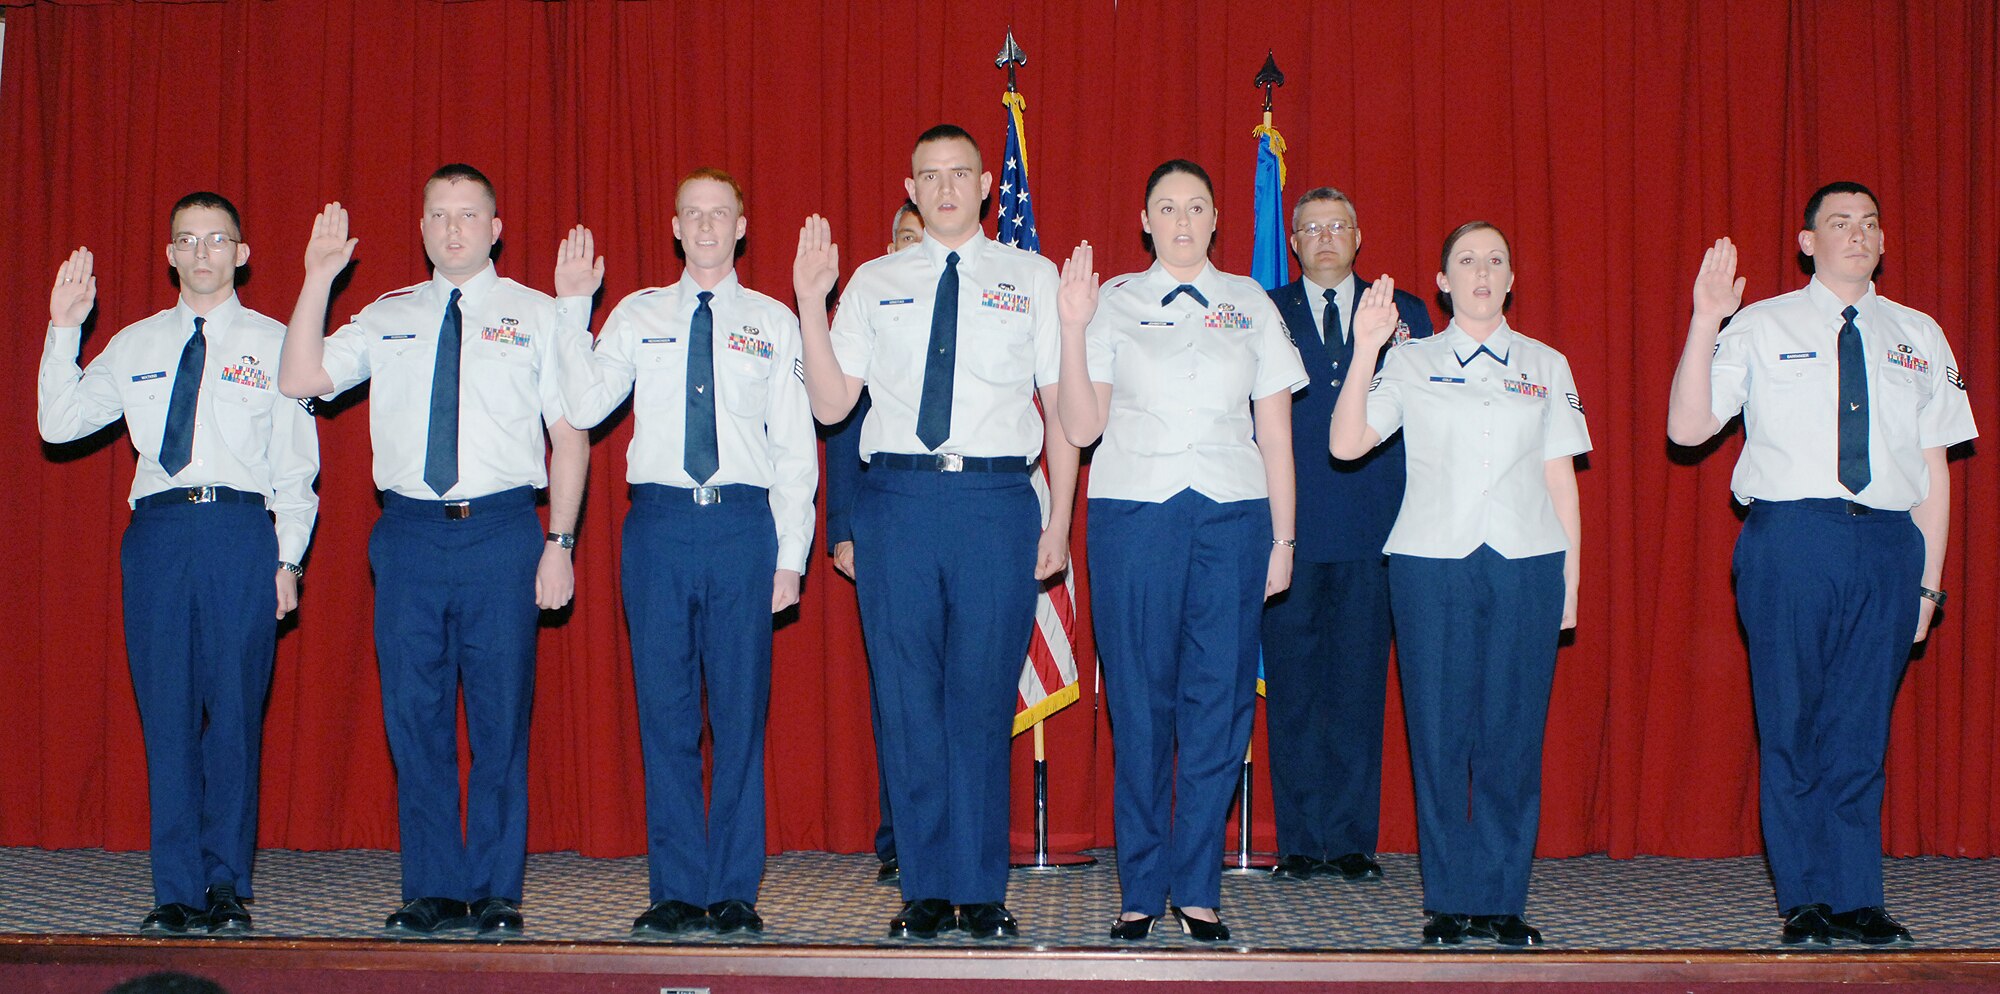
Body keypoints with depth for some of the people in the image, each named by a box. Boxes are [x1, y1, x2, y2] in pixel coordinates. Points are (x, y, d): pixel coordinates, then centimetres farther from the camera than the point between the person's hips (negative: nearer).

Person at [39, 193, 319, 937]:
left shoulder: (273, 344, 9)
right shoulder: (135, 345, 16)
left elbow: (295, 463, 6)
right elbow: (59, 423, 12)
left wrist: (287, 558, -3)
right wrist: (64, 329, 4)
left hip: (240, 528, -2)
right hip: (157, 531, 2)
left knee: (234, 709, -3)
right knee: (166, 712, 1)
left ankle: (228, 889, 6)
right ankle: (177, 895, 7)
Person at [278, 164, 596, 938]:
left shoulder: (539, 316, 6)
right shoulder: (386, 318, 13)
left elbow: (572, 433, 3)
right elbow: (299, 381, 5)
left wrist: (560, 542, -5)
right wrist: (317, 281, -1)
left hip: (501, 532, -2)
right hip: (409, 532, 3)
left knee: (500, 718, -1)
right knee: (414, 715, 4)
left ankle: (497, 894, 8)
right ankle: (433, 891, 13)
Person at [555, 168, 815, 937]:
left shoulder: (774, 324, 9)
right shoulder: (637, 317, 11)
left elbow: (796, 446, 7)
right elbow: (582, 407, 1)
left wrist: (790, 554, 0)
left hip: (744, 524, -1)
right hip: (659, 521, 1)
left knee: (741, 709, 1)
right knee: (665, 709, 2)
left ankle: (736, 892, 9)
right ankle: (677, 889, 10)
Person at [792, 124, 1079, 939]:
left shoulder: (1033, 279, 9)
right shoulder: (873, 283, 12)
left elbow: (1063, 405, 8)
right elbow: (831, 404, 7)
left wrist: (1059, 521, 1)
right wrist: (810, 305, -4)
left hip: (997, 497, -1)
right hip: (898, 496, 1)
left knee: (984, 696, 0)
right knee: (908, 696, 3)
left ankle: (982, 891, 9)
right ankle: (926, 889, 12)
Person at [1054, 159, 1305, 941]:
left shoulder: (1251, 305, 12)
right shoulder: (1114, 303, 8)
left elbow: (1275, 434, 11)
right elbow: (1081, 427, 0)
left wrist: (1282, 539, 5)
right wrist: (1073, 328, -9)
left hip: (1232, 514, 1)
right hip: (1132, 513, -1)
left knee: (1220, 697, -1)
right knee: (1139, 697, 0)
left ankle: (1198, 889, 7)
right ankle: (1142, 889, 8)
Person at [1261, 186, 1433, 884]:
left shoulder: (1405, 315, 13)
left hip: (1375, 533, 1)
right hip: (1290, 531, 0)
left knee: (1360, 684, 2)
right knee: (1292, 688, 1)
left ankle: (1353, 841, 9)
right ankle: (1301, 842, 7)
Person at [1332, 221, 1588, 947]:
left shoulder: (1546, 366, 13)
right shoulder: (1412, 364, 8)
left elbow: (1561, 479, 12)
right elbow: (1346, 444, -4)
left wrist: (1570, 580, 7)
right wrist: (1364, 351, -13)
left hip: (1525, 564, 1)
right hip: (1433, 563, -1)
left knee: (1513, 733, -1)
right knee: (1440, 732, -1)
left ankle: (1502, 901, 8)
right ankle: (1449, 901, 8)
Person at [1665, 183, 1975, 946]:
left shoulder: (1919, 337, 13)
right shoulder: (1761, 327, 5)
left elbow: (1933, 465, 12)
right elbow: (1687, 428, -2)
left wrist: (1928, 579, 7)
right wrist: (1705, 324, -13)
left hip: (1888, 545, 2)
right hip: (1792, 539, -2)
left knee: (1862, 731, 4)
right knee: (1791, 726, 1)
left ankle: (1858, 902, 11)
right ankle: (1806, 903, 11)